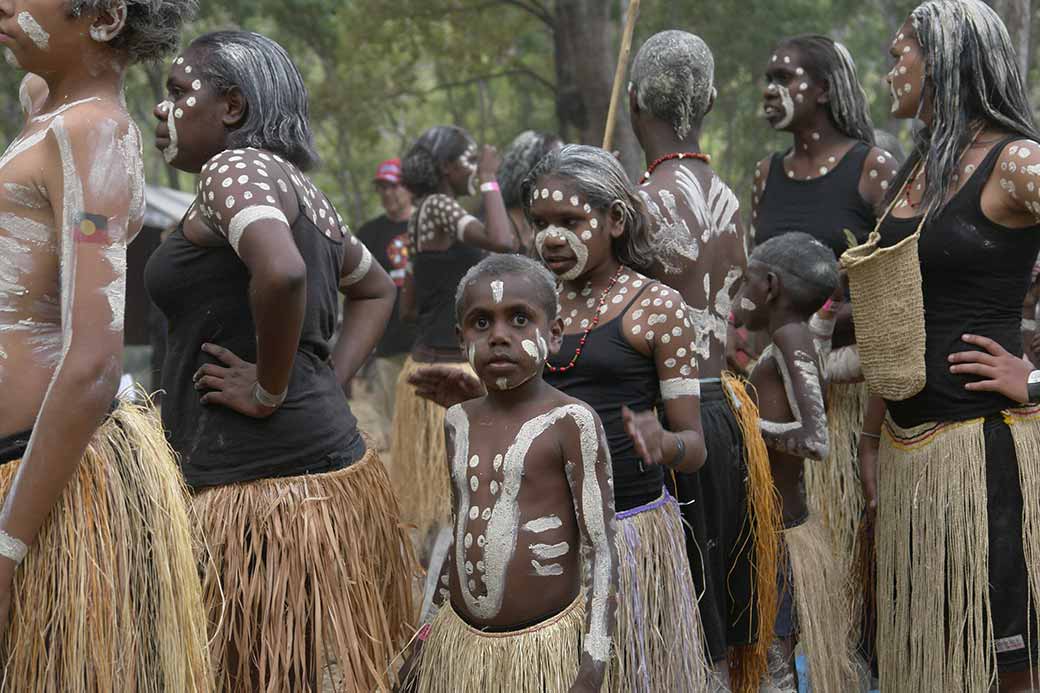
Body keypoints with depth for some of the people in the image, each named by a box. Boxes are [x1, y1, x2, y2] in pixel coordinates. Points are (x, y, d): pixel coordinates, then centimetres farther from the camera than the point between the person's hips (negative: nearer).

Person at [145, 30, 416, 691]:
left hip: (262, 491, -9)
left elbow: (281, 271, -30)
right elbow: (377, 289, 32)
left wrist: (270, 391, -17)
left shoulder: (234, 168, -10)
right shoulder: (299, 189, 17)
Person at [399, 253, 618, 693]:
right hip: (460, 642, 5)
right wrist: (428, 639, 20)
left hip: (545, 648, -5)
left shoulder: (569, 422, -9)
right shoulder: (459, 423, 8)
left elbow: (600, 549, -10)